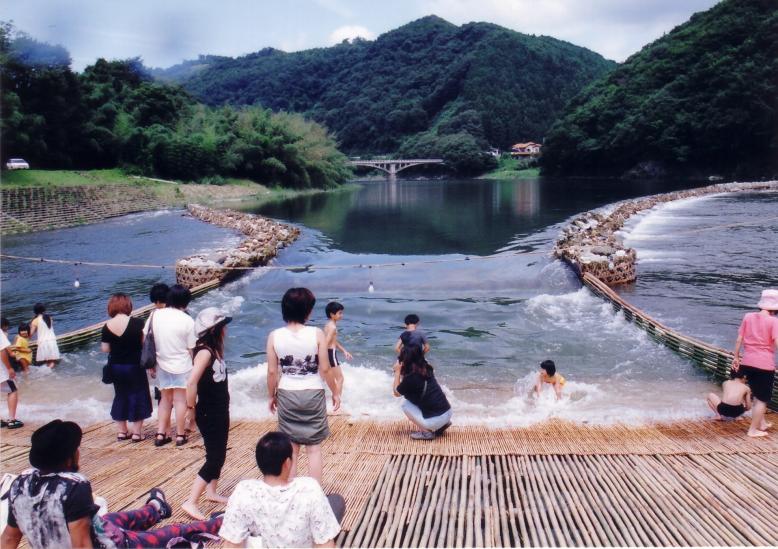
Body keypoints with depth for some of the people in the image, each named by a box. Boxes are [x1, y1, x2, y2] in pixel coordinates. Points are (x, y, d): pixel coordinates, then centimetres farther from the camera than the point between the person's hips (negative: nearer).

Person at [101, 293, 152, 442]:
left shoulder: (107, 327, -7)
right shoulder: (137, 323, -16)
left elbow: (105, 349, -2)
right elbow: (144, 342, -12)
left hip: (115, 367, 4)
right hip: (134, 366, -3)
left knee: (120, 395, 17)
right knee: (137, 395, 8)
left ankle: (121, 431, 23)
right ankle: (136, 432, 11)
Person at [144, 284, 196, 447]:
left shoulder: (155, 314, -4)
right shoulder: (187, 321, -14)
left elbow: (145, 338, 0)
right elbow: (191, 348, -8)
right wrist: (194, 365, 10)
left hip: (162, 364, 4)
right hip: (182, 366, -4)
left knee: (165, 399, 18)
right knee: (180, 400, 9)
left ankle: (160, 435, 16)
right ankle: (180, 435, 15)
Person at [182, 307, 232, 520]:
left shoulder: (215, 350, 5)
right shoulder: (205, 352, -22)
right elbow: (192, 382, -32)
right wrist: (191, 407, -20)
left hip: (220, 412, 9)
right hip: (208, 415, -9)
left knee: (219, 455, 19)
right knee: (213, 459, -6)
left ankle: (211, 492, 35)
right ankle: (191, 502, 0)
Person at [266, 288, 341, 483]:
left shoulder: (274, 336, -8)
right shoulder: (317, 334, -13)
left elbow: (272, 372, -4)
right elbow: (325, 369, -8)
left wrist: (271, 396, 11)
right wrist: (335, 392, 6)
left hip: (287, 395, 1)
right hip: (313, 394, -1)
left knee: (291, 448, 13)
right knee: (313, 447, 11)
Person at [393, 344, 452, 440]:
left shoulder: (410, 377, -14)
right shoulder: (426, 369, 8)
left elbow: (396, 393, 5)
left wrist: (397, 372, 9)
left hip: (435, 420, -8)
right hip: (447, 412, 8)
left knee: (405, 404, 7)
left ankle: (426, 432, 3)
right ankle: (442, 425, 20)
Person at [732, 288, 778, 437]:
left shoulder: (748, 317, 2)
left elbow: (739, 339, 4)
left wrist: (736, 357, 13)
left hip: (747, 362, 5)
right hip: (764, 364, -5)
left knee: (757, 394, 25)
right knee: (762, 399, 9)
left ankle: (762, 423, 35)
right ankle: (753, 430, 13)